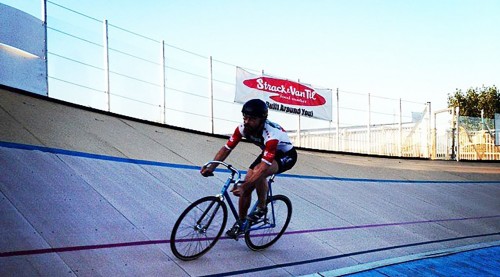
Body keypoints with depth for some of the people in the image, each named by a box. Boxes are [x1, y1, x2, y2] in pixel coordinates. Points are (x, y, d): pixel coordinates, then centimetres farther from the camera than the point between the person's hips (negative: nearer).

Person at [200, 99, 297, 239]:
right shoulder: (243, 128, -21)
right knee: (246, 187, -5)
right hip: (268, 153, 7)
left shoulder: (271, 134, -40)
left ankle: (262, 207, -12)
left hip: (286, 155, -6)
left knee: (259, 171, -35)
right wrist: (211, 167, -30)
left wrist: (243, 186, -49)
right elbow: (226, 149, -16)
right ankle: (240, 223, 15)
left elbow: (263, 168, -44)